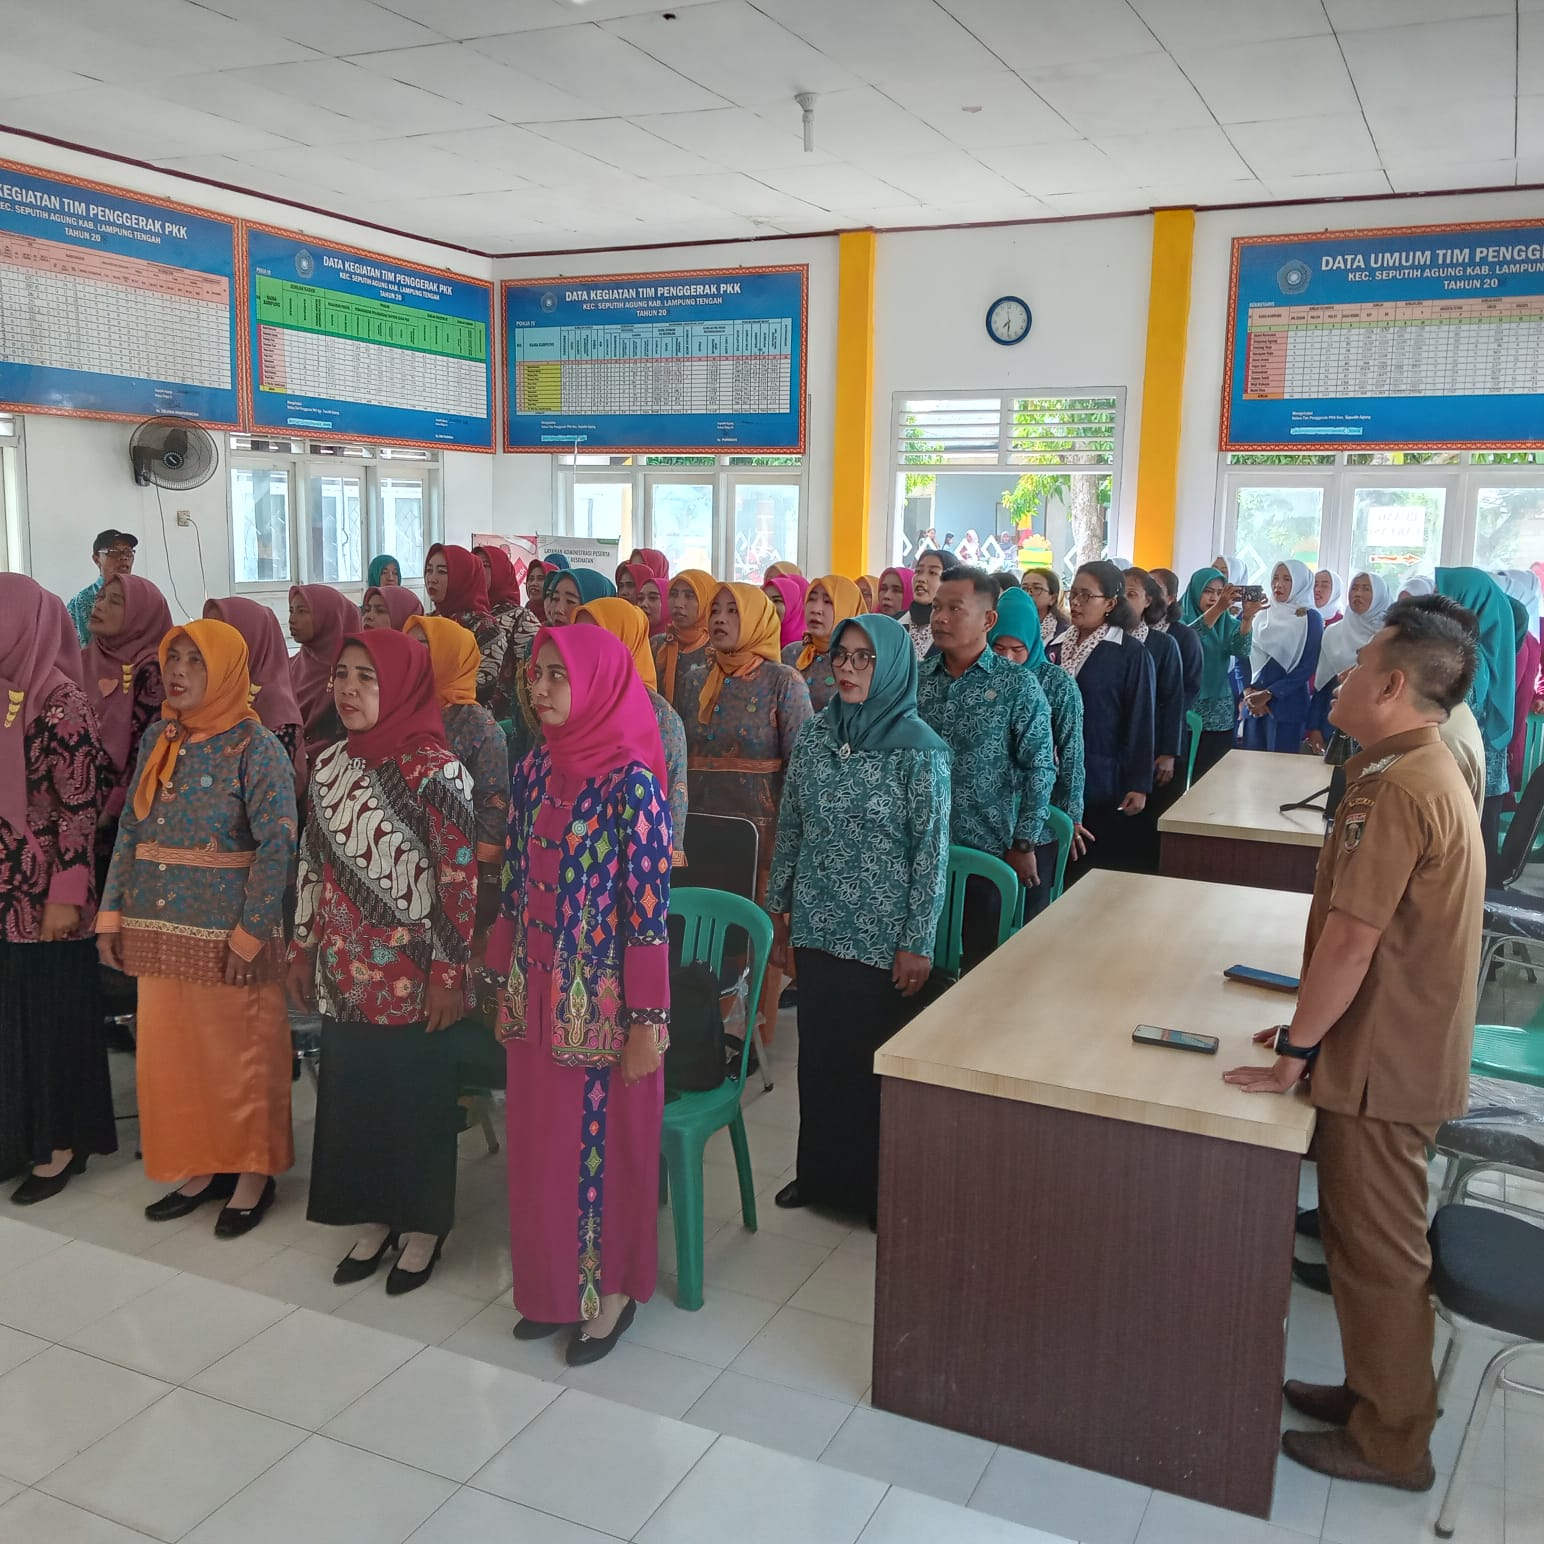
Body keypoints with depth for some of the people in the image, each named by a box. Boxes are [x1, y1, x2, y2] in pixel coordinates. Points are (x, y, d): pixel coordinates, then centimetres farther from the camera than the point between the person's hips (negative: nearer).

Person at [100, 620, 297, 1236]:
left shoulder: (255, 746, -11)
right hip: (159, 929, 6)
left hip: (228, 931, -6)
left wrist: (250, 932, -19)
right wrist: (112, 913, 5)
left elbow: (277, 844, -15)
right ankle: (197, 1167, 29)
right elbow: (130, 831, 11)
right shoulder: (157, 740, 8)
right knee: (168, 1052, 12)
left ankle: (253, 1173, 22)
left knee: (237, 1053, 5)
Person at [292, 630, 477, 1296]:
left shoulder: (436, 771, -15)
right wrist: (303, 948, 13)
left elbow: (462, 878, -15)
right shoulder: (330, 766, 5)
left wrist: (450, 973, -15)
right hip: (343, 972, 6)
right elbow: (313, 865, 13)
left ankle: (421, 1227, 26)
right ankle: (375, 1217, 32)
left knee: (415, 1101, 8)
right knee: (350, 1095, 14)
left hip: (411, 978, -6)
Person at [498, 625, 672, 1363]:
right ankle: (553, 1282, 34)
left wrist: (646, 1022, -15)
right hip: (538, 996, 6)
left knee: (604, 1142, 8)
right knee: (539, 1142, 16)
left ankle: (612, 1287, 28)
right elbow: (515, 889, 10)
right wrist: (508, 991, 13)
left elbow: (650, 910, -16)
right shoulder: (533, 770, 3)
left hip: (601, 1000, -6)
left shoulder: (631, 782, -16)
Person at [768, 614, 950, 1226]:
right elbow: (790, 825, 9)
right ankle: (821, 1170, 32)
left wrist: (918, 943, -12)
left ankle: (880, 1187, 25)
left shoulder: (918, 750, -13)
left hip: (881, 937, -4)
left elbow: (932, 850, -11)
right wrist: (778, 907, 10)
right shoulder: (816, 733, 2)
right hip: (817, 925, 5)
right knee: (819, 1050, 14)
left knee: (875, 1058, 7)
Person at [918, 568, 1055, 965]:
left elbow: (1040, 768, -5)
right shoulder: (914, 678, 3)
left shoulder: (1018, 686, -6)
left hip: (987, 850, -3)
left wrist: (1024, 845, -7)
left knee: (981, 962, 8)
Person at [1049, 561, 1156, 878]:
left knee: (1102, 873, 2)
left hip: (1103, 781, -5)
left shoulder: (1130, 653, -7)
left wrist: (1139, 783, -11)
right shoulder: (1057, 645, 8)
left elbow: (1140, 720, -8)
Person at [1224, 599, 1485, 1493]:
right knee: (1369, 1237, 21)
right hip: (1397, 1045, 9)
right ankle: (1378, 1393, 36)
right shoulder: (1425, 772, 9)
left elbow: (1349, 941, -24)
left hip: (1382, 1062, -9)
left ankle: (1392, 1442, 21)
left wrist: (1295, 1052, -14)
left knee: (1377, 1249, 5)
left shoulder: (1397, 788, -24)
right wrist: (1312, 1023, 14)